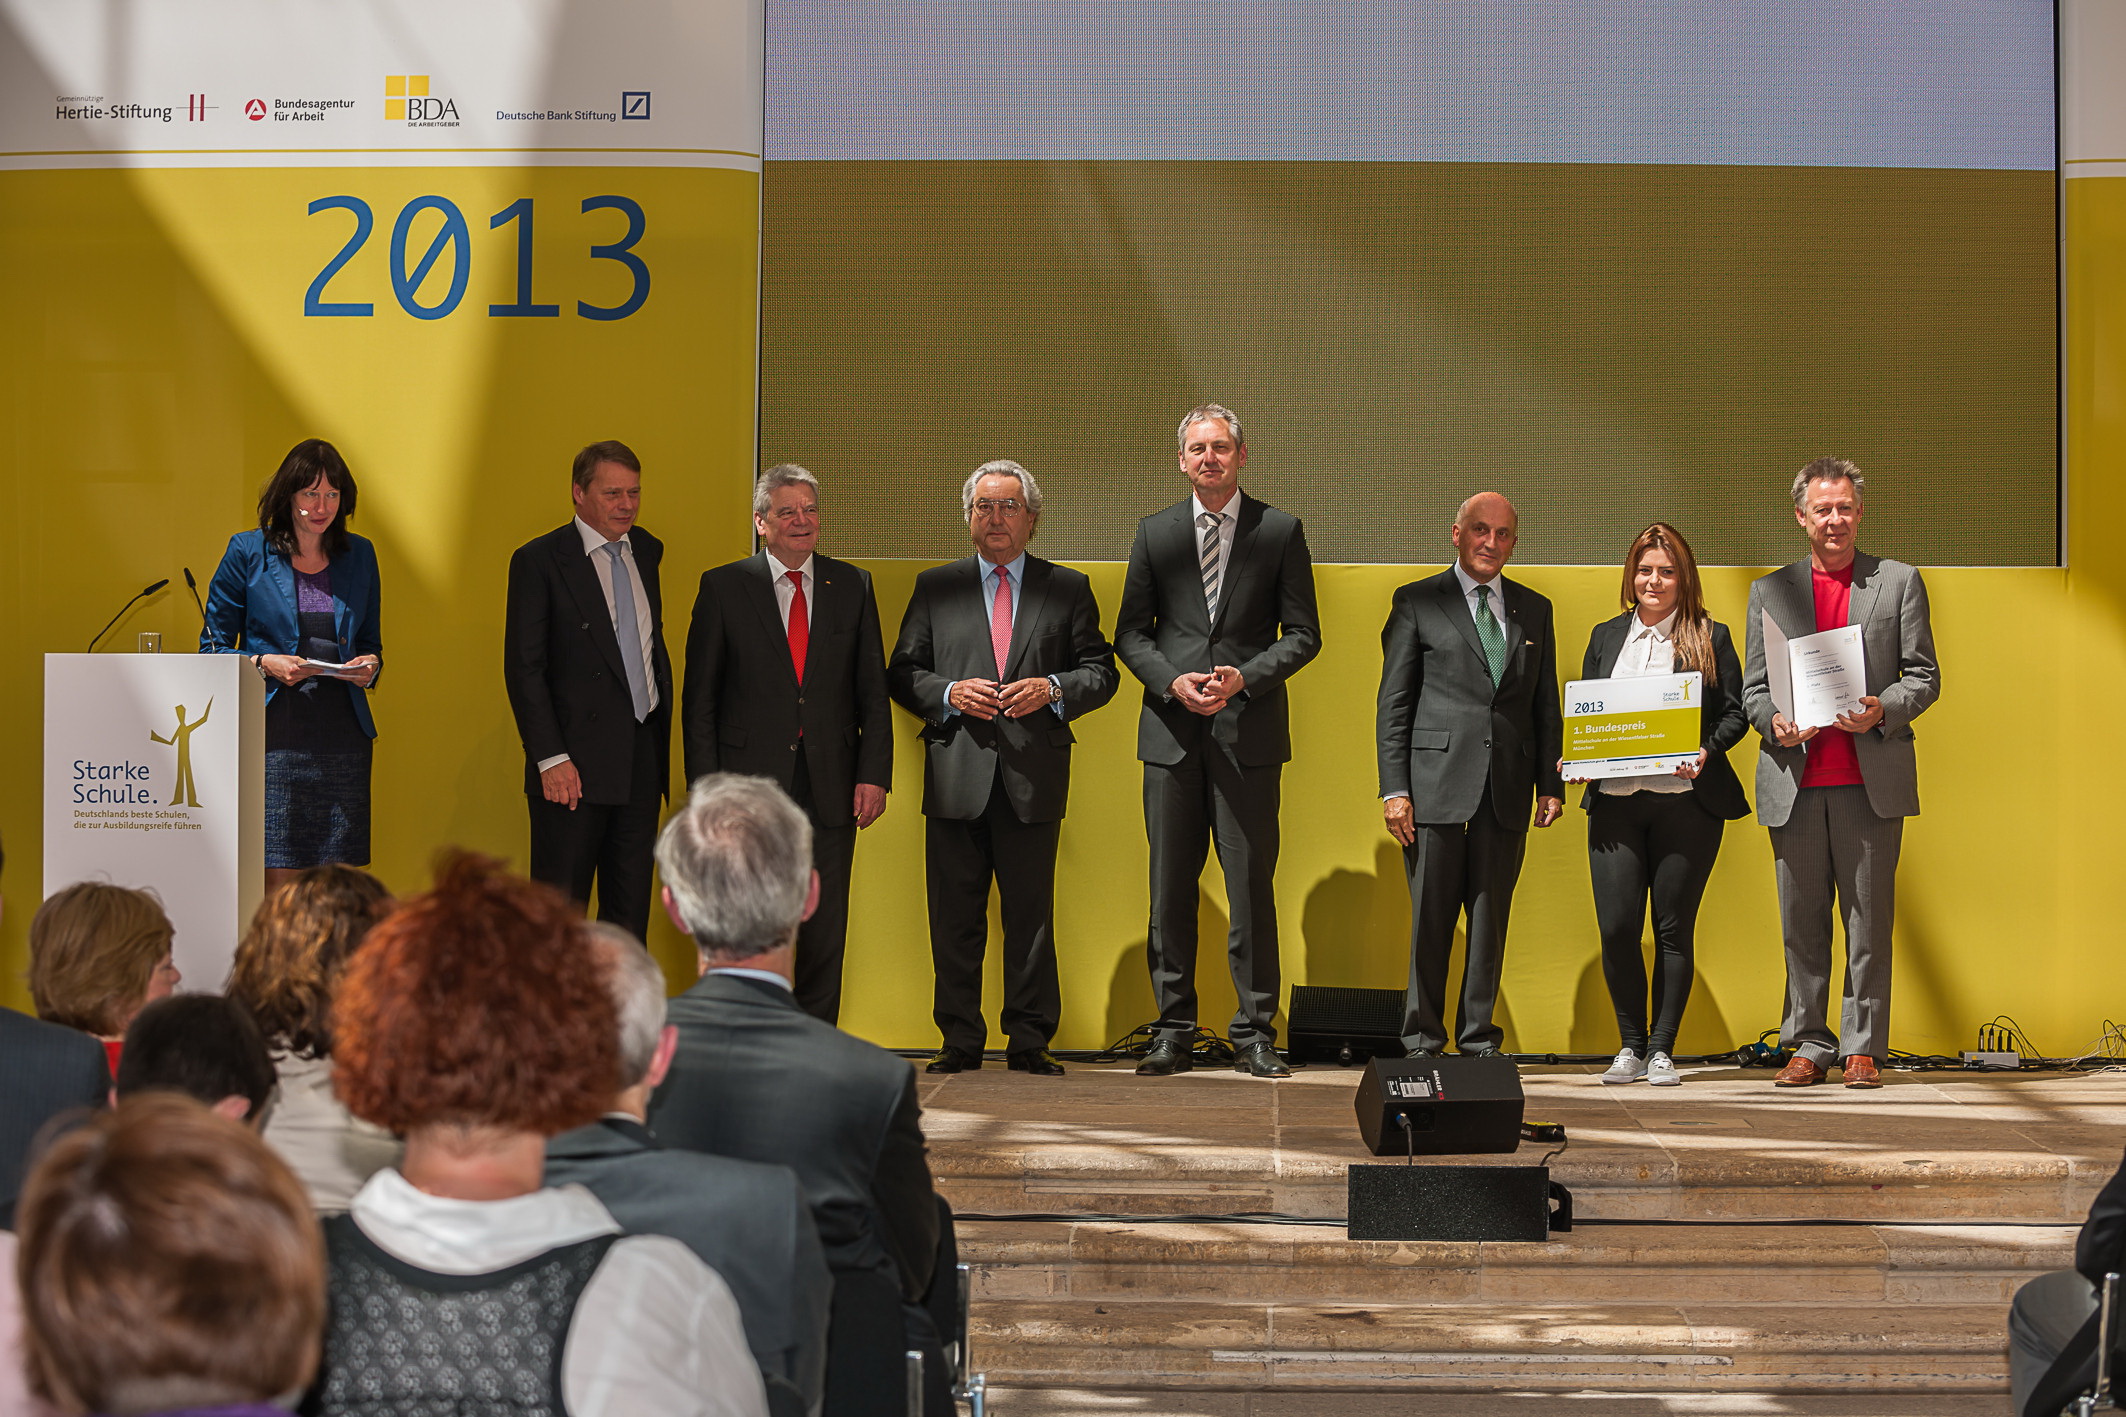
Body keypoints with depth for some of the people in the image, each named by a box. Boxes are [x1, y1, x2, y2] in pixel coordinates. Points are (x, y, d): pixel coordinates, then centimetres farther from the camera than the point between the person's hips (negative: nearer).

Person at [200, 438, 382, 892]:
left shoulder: (359, 555, 13)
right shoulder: (248, 552, 3)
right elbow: (213, 646, 6)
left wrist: (370, 664, 0)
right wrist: (264, 664, -11)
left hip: (342, 737, 3)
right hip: (274, 733, -3)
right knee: (277, 881, -9)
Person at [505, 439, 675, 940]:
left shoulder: (646, 551, 12)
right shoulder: (540, 560, -7)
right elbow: (524, 668, -10)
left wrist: (662, 732, 13)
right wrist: (550, 758, -16)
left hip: (643, 761, 6)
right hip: (575, 766, -6)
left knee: (631, 908, 10)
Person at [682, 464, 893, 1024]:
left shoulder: (852, 587, 9)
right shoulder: (723, 588, 3)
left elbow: (873, 692, 9)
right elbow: (700, 699, 2)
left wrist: (873, 774, -1)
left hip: (831, 785, 2)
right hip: (750, 785, -2)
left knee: (825, 930, 4)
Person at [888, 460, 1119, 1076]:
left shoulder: (1068, 588, 12)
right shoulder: (935, 587, 13)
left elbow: (1100, 672, 9)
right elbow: (902, 672, 11)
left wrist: (1052, 689, -10)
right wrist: (948, 694, -7)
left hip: (1034, 774, -1)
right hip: (957, 772, 1)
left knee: (1031, 912, 0)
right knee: (955, 915, 1)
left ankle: (1030, 1041, 6)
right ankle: (960, 1040, 8)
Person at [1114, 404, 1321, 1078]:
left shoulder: (1280, 531, 4)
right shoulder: (1155, 533, 10)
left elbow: (1303, 634, 4)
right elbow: (1131, 631, 11)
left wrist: (1246, 677, -12)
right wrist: (1172, 681, -8)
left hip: (1249, 728, -2)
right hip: (1172, 730, 2)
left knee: (1251, 883, -2)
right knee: (1170, 885, 4)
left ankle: (1254, 1034, 5)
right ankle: (1173, 1029, 12)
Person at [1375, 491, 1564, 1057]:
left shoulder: (1534, 610, 15)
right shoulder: (1417, 603, 4)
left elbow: (1546, 705, 15)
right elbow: (1393, 705, 1)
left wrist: (1551, 784, 7)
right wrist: (1394, 788, -7)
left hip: (1507, 789, 3)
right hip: (1437, 781, -3)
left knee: (1492, 920, 6)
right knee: (1430, 919, -1)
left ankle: (1479, 1038, 14)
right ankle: (1422, 1041, 8)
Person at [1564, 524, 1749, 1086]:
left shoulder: (1711, 638, 7)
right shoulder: (1606, 637, 16)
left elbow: (1736, 712, 4)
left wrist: (1706, 751, -13)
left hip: (1687, 800, -2)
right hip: (1615, 801, 2)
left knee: (1674, 928, 1)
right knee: (1616, 926, -5)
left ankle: (1662, 1049, 10)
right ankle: (1630, 1046, 10)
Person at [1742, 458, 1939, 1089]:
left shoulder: (1899, 582, 9)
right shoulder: (1769, 591, 13)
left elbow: (1924, 676, 7)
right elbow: (1752, 688, 13)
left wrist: (1883, 710, -12)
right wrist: (1773, 721, -9)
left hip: (1872, 778, -1)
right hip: (1794, 779, 1)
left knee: (1869, 918, 0)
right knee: (1801, 919, 3)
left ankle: (1863, 1048, 7)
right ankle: (1809, 1044, 12)